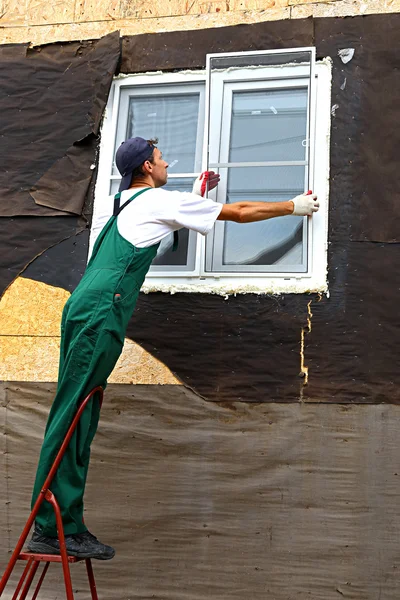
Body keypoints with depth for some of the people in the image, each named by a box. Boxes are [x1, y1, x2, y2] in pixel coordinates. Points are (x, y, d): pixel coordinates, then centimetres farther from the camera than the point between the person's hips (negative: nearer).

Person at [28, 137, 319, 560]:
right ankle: (49, 530, -9)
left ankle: (67, 527, 8)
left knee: (78, 422, 6)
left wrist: (197, 195, 44)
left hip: (83, 310, 9)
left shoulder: (112, 205, 25)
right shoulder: (160, 200, 5)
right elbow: (240, 213, 12)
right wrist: (294, 206, 24)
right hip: (101, 314, -9)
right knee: (69, 419, -11)